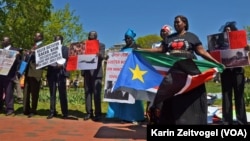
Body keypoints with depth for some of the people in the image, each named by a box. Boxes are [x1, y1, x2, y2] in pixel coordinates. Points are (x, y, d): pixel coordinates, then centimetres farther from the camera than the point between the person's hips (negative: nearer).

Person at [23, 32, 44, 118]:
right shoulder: (33, 46, 24)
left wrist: (34, 53, -22)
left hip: (35, 71, -8)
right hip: (28, 71, 8)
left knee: (34, 92, -3)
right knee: (26, 91, 9)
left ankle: (33, 110, 5)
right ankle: (26, 110, 17)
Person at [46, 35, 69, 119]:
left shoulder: (65, 49, 11)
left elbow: (66, 59, -1)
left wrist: (62, 64, -20)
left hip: (60, 73, -3)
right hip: (51, 73, 3)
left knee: (62, 94, -3)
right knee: (52, 93, 5)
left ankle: (65, 113, 1)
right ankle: (52, 112, 10)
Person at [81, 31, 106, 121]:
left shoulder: (101, 45, 5)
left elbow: (102, 57, -10)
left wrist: (99, 55, -34)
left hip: (96, 72, -4)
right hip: (87, 72, 4)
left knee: (96, 93, -6)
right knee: (87, 93, 4)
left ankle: (98, 114, -1)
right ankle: (89, 113, 10)